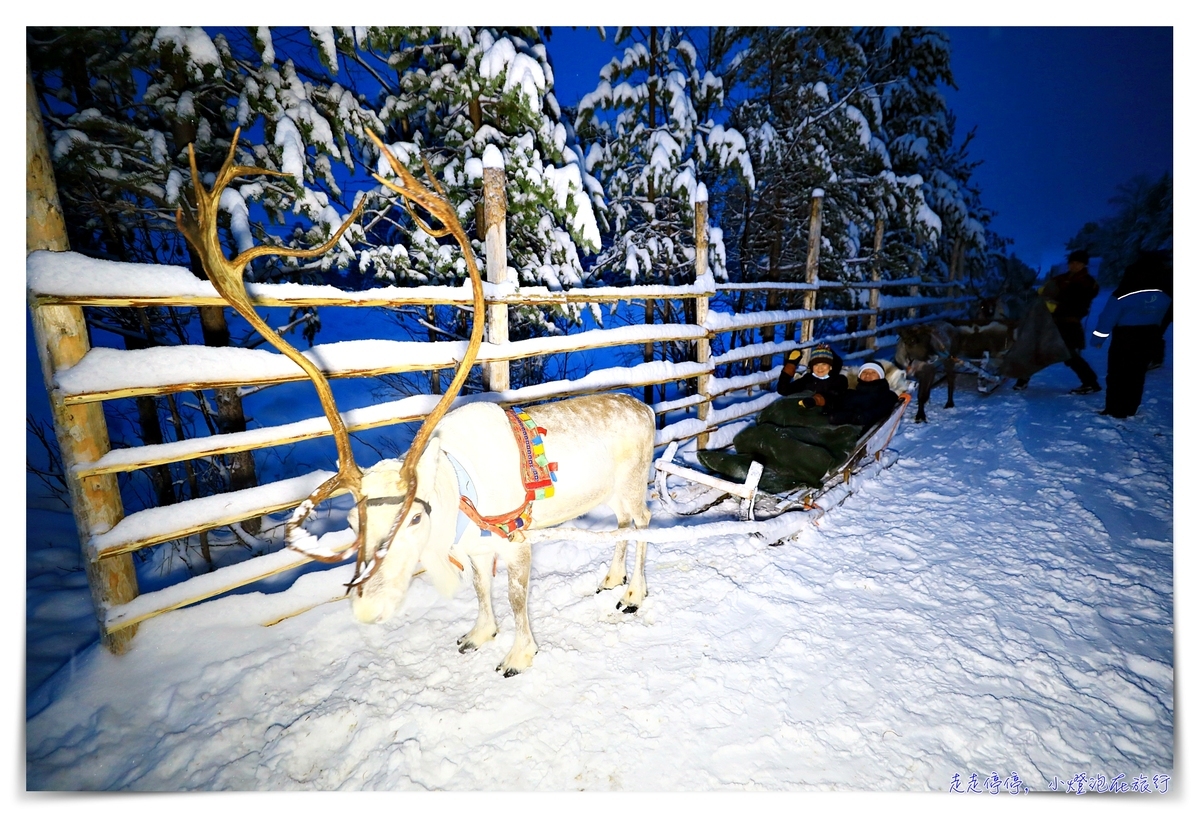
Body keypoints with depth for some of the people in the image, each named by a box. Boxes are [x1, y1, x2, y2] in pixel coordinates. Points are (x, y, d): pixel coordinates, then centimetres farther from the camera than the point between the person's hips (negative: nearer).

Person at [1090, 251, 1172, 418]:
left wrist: (1098, 337, -8)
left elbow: (1108, 317, -17)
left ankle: (1115, 411, 0)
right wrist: (1151, 333, 22)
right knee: (1137, 374, 14)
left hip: (1125, 338, -6)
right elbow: (1160, 319, 10)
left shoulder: (1124, 293, -21)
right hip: (1149, 339, 6)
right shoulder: (1165, 296, 1)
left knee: (1117, 373, 0)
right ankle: (1130, 409, 21)